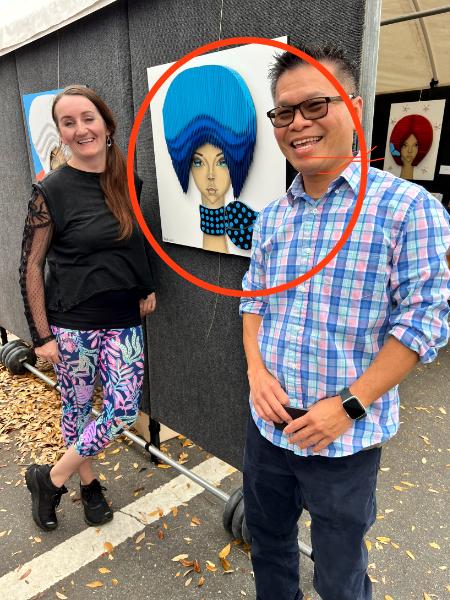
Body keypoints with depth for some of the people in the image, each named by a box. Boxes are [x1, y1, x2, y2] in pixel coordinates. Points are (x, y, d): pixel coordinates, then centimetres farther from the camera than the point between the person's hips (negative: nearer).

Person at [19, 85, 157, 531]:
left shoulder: (128, 183, 4)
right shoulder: (52, 191, -10)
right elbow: (30, 266, -7)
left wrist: (147, 288, 8)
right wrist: (42, 335, -9)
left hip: (123, 322, 5)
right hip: (72, 325, -4)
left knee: (123, 411, 3)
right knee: (77, 407, 9)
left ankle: (52, 478, 26)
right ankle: (87, 481, 36)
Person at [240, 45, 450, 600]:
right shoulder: (270, 217, 4)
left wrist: (348, 406, -19)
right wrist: (256, 369, -6)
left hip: (346, 440, -5)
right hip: (267, 426, 5)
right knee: (267, 544, 26)